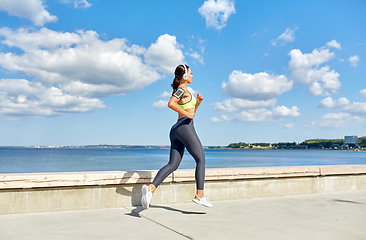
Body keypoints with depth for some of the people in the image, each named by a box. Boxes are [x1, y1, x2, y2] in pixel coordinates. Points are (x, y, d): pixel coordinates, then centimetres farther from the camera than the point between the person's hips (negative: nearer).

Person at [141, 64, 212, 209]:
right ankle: (199, 196, 3)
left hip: (176, 131, 9)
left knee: (172, 164, -1)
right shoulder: (182, 89, -3)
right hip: (185, 127, -9)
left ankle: (151, 188, -16)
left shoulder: (182, 91, 26)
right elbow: (171, 103, -22)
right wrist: (187, 114, -16)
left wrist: (198, 102, 17)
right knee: (201, 160, 1)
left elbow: (192, 111, 33)